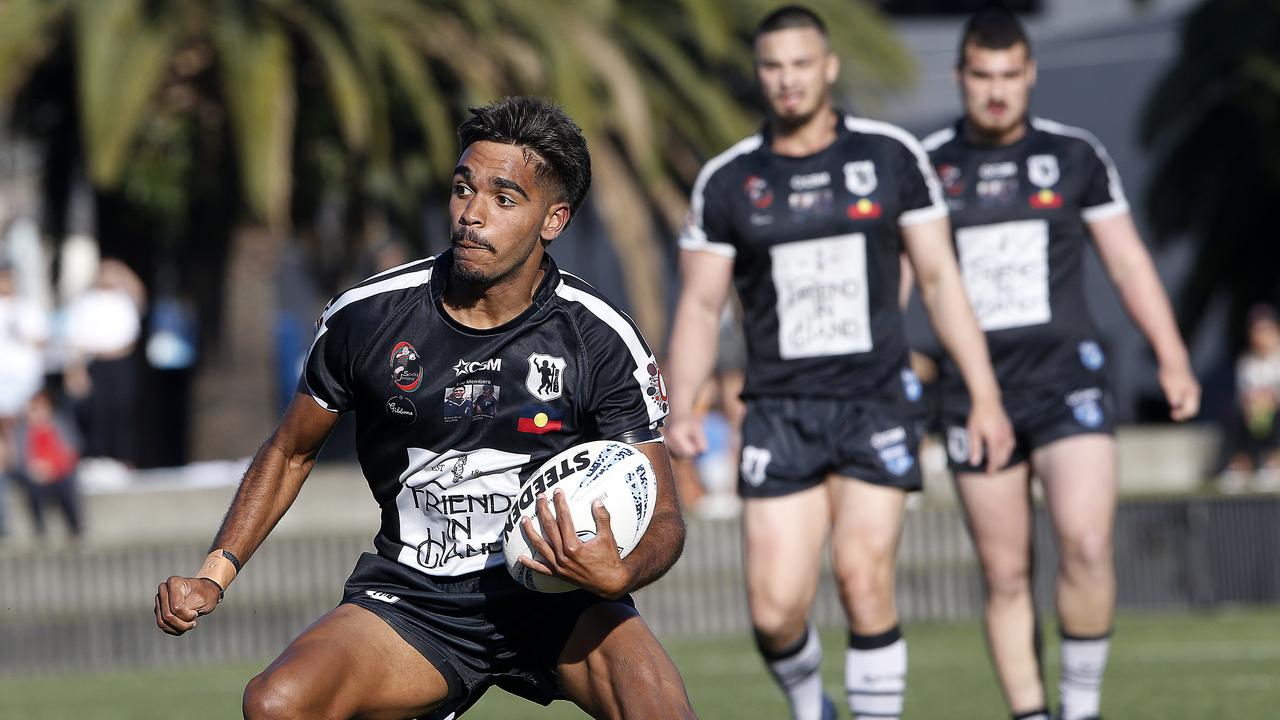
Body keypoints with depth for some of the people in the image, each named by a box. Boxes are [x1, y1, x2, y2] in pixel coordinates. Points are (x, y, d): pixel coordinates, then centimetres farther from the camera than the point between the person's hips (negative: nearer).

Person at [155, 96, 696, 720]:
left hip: (558, 600, -1)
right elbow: (290, 452, 14)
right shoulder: (365, 317, -3)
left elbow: (663, 516, -4)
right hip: (410, 598, 1)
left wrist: (618, 574, -28)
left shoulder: (600, 341, -8)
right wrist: (214, 575, 3)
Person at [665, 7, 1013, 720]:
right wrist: (682, 409, -6)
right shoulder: (727, 181, 4)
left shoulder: (891, 155, 3)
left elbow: (940, 278, 6)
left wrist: (986, 395, 1)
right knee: (776, 609, -6)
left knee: (865, 583, -12)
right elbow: (701, 306, 7)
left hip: (876, 401, -1)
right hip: (780, 413, 1)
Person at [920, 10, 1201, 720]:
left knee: (1086, 546, -18)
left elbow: (1127, 259, 10)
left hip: (1066, 380, -1)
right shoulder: (925, 167, 3)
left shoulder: (1075, 154, 4)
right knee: (1005, 575, 2)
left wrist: (1173, 361, 6)